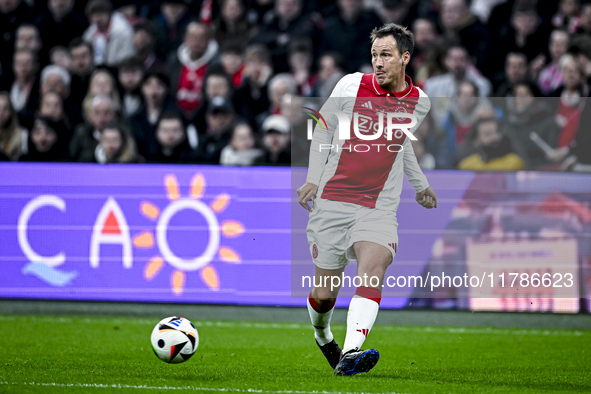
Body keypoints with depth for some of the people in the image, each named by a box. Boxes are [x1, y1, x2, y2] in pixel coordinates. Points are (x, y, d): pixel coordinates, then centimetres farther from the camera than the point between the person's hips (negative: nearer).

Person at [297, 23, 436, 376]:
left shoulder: (420, 102, 7)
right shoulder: (351, 86, -1)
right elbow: (323, 129, 10)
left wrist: (421, 184, 38)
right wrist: (313, 177, 0)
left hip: (379, 210, 1)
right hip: (332, 201, -1)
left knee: (373, 268, -28)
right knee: (325, 294, 2)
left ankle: (350, 354, -41)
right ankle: (322, 335, 37)